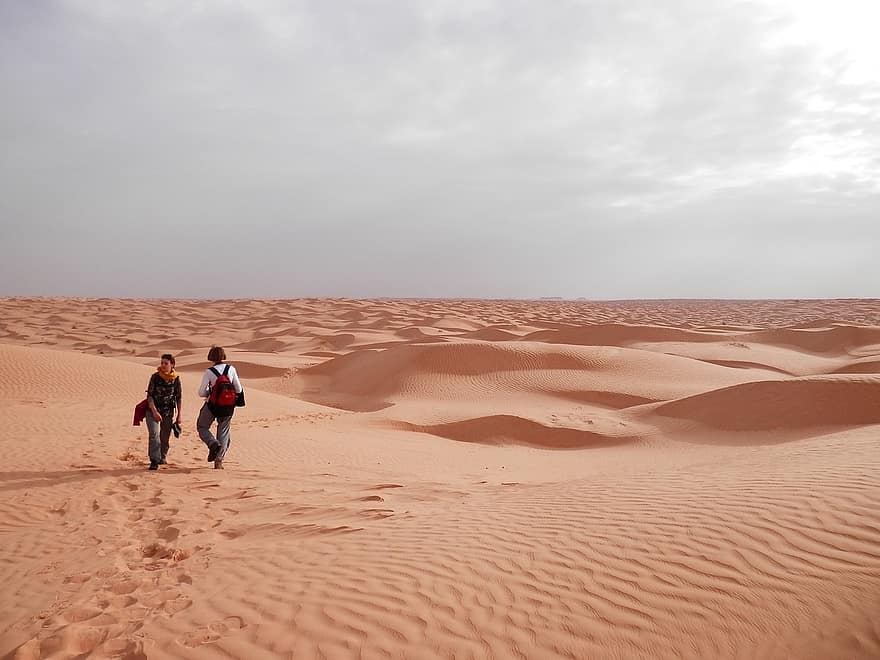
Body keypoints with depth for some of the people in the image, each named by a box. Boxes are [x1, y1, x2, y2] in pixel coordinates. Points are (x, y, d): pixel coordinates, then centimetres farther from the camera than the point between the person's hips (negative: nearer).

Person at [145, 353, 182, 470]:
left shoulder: (176, 379, -4)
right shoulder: (155, 377, -8)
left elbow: (178, 398, 4)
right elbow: (149, 395, -9)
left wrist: (179, 416, 4)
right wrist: (154, 412, -19)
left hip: (168, 412, 2)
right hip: (153, 410, -2)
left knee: (165, 438, 10)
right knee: (154, 434, -19)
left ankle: (162, 458, 33)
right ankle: (154, 461, -17)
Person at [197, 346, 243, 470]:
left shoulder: (209, 372, -12)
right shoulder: (231, 369, -5)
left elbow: (201, 392, -10)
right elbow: (238, 390, -1)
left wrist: (210, 393, 9)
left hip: (212, 405, -2)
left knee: (202, 427, 18)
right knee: (223, 432, 14)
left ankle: (213, 444, -10)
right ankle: (219, 461, 12)